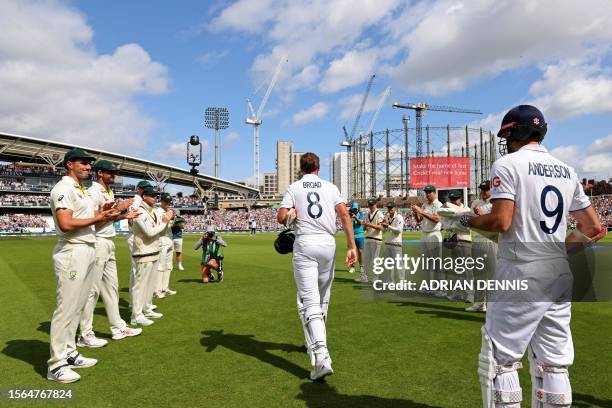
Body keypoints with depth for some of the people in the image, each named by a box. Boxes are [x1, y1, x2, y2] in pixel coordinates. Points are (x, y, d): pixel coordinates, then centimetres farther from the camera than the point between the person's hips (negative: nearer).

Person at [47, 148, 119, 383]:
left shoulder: (82, 190, 19)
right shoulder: (64, 188, -10)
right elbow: (66, 224, -21)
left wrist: (104, 215, 1)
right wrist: (97, 218, -14)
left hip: (88, 251, 10)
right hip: (72, 252, -10)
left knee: (77, 306, 14)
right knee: (66, 307, -6)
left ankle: (69, 354, 24)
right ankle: (56, 365, 2)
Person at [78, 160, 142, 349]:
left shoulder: (110, 192, 15)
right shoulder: (93, 192, -13)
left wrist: (124, 216, 8)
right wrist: (117, 209, -19)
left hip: (109, 243, 10)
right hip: (97, 243, -10)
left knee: (112, 286, 14)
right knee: (92, 289, -3)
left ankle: (118, 327, 23)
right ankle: (85, 335, 7)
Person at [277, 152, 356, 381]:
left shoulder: (294, 187, 7)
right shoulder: (330, 187, 11)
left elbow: (281, 217, -5)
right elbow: (344, 214, -3)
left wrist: (287, 220, 19)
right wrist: (352, 246, -5)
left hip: (304, 245, -3)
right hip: (328, 244, 3)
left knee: (309, 301, -9)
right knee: (322, 298, 19)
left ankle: (320, 356, -24)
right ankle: (316, 342, 36)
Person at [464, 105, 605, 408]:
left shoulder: (507, 164, -7)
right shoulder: (566, 170, 13)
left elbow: (501, 221, -18)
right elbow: (595, 229, 13)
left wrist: (466, 220, -1)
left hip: (521, 275, -7)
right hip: (560, 276, 7)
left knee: (499, 361, 3)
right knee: (553, 364, 14)